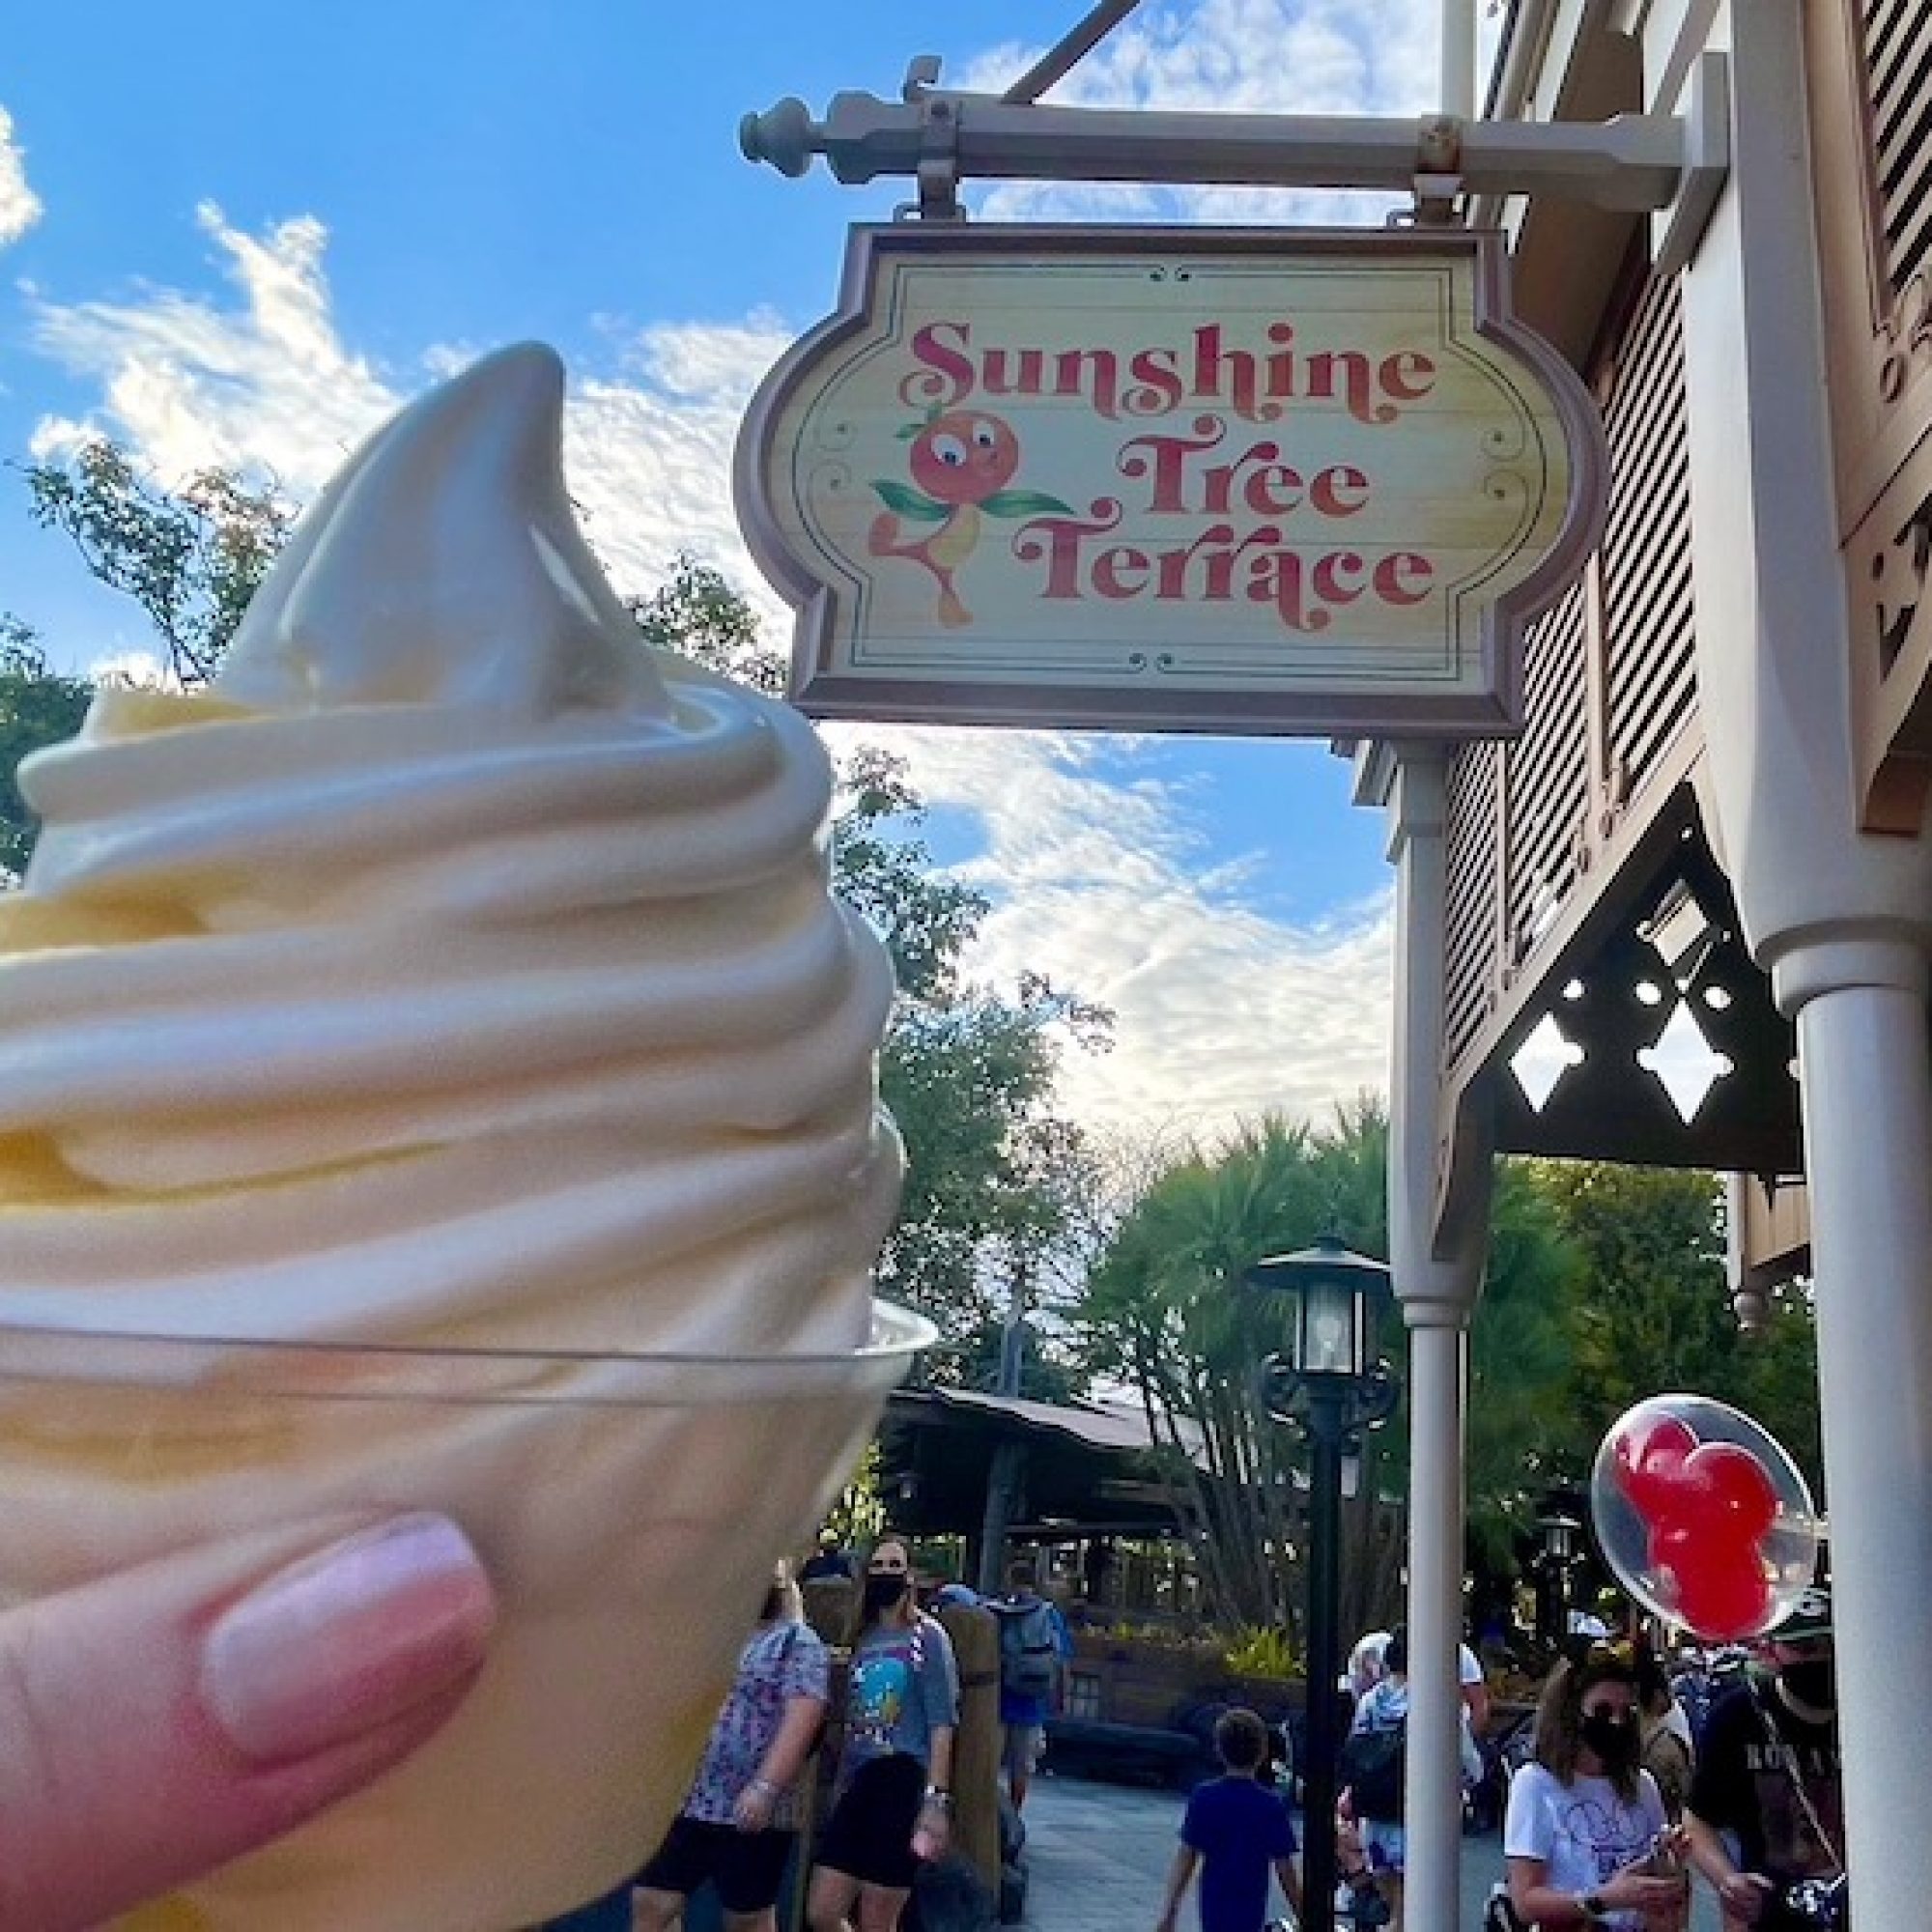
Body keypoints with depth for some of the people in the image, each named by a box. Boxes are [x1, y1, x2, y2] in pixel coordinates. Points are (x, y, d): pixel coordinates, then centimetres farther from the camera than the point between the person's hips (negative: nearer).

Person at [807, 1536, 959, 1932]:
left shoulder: (928, 1636, -4)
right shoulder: (863, 1639, 14)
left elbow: (942, 1724, -10)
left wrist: (937, 1799, -18)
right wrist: (840, 1791, 17)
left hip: (904, 1783, -6)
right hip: (859, 1784, 6)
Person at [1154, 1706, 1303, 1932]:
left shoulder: (1203, 1797, -5)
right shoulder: (1272, 1806, -12)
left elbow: (1185, 1857, -5)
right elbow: (1286, 1872, -9)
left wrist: (1169, 1912, 0)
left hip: (1212, 1910, 3)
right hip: (1249, 1914, -3)